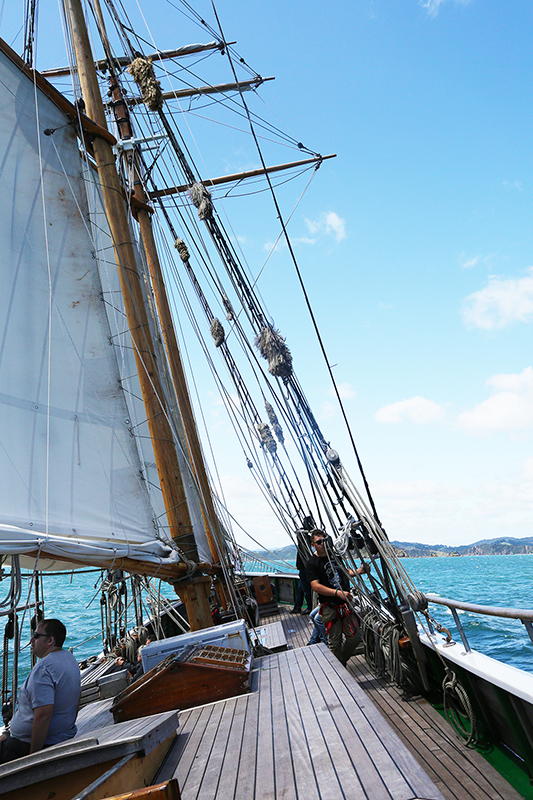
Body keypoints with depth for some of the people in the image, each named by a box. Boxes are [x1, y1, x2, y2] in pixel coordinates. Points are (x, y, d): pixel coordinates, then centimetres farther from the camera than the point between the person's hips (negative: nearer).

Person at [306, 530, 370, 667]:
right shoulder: (312, 563, -9)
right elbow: (315, 586, -19)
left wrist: (358, 571, 2)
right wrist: (337, 592, -28)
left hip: (346, 603, 5)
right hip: (330, 607, -5)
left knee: (355, 637, 5)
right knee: (335, 642, 0)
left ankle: (342, 659, 30)